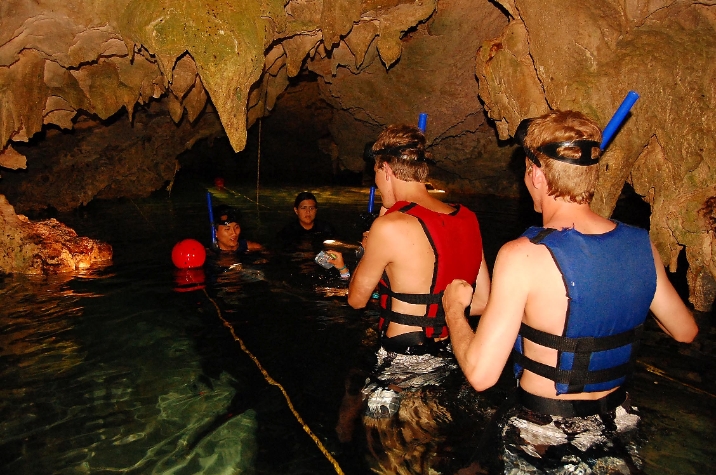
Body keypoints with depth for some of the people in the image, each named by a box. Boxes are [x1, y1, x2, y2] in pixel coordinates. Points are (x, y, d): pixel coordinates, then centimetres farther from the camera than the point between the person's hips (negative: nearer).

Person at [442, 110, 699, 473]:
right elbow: (685, 331, 7)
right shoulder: (642, 245, -9)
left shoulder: (523, 256, -27)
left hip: (542, 436, -4)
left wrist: (454, 307, -10)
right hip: (616, 427, 5)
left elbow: (481, 374, -27)